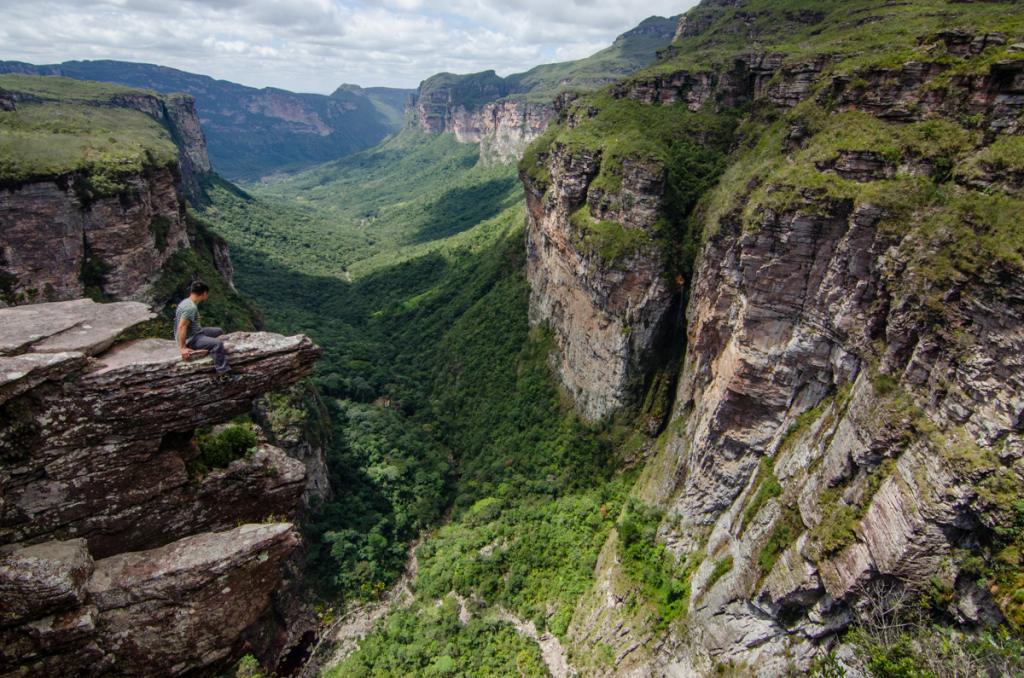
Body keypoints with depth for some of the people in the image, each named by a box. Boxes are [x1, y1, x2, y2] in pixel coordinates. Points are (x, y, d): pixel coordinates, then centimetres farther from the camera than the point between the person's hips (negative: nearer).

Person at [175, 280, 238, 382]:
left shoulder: (186, 302, 9)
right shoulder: (191, 307, -24)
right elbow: (181, 327, -29)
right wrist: (183, 348, -28)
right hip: (190, 340, -11)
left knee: (218, 331, 23)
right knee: (217, 343, -30)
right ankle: (223, 374, -30)